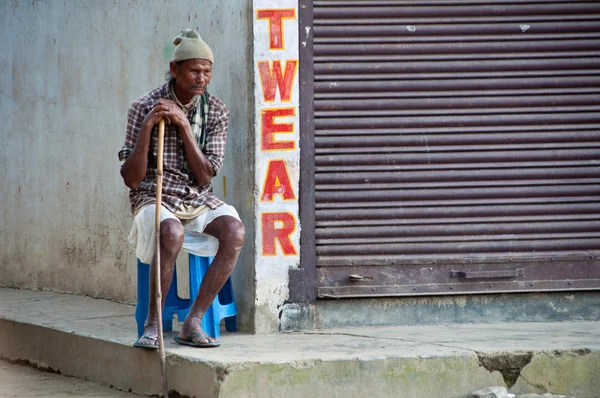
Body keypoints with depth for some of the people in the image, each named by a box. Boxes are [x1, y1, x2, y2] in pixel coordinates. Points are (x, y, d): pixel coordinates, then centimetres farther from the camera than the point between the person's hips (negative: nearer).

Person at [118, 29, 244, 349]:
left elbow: (204, 177, -6)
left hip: (198, 199, 3)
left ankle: (192, 322, -25)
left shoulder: (216, 112, 0)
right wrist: (147, 126, -21)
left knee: (234, 230, -29)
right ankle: (152, 325, -26)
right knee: (172, 232, -38)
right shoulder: (144, 107, -7)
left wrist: (184, 125, -15)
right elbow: (131, 178, -10)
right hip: (154, 198, -3)